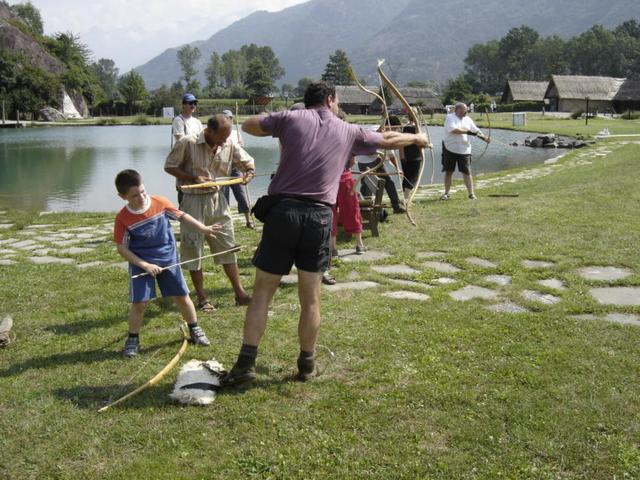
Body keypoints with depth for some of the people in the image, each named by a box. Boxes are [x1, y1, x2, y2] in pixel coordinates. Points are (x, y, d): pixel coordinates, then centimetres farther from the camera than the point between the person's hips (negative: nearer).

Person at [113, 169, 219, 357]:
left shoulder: (160, 203, -11)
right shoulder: (123, 218, -14)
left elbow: (181, 216, 3)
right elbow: (122, 248, -11)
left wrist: (204, 229, -3)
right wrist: (145, 265, -18)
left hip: (168, 258, 2)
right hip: (141, 264, -2)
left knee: (182, 296, 8)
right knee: (139, 303, -6)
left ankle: (195, 330, 28)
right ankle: (132, 340, 14)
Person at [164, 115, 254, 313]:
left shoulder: (229, 146, -1)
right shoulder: (187, 143, -13)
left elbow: (248, 161, 13)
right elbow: (169, 166, -6)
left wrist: (249, 172, -11)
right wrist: (193, 178, -18)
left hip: (217, 200, 4)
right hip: (193, 201, -4)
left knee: (227, 247, 7)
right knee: (193, 250, 2)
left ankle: (239, 293, 13)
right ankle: (202, 298, 14)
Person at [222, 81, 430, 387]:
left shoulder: (291, 118, 7)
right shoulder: (348, 131, 12)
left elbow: (248, 126, 16)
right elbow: (389, 140, 26)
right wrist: (416, 138, 45)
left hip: (283, 211, -1)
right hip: (319, 218, 1)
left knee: (262, 291, 6)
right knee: (311, 298, 11)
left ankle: (246, 363, 3)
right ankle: (306, 365, 23)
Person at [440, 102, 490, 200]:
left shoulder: (468, 120, 8)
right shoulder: (450, 117, -7)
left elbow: (476, 130, 9)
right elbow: (453, 130, -22)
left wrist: (485, 138, -7)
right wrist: (467, 132, -24)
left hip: (464, 150, 3)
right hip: (450, 149, -3)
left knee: (467, 172, 0)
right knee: (448, 171, 6)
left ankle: (471, 193, 3)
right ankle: (446, 193, 17)